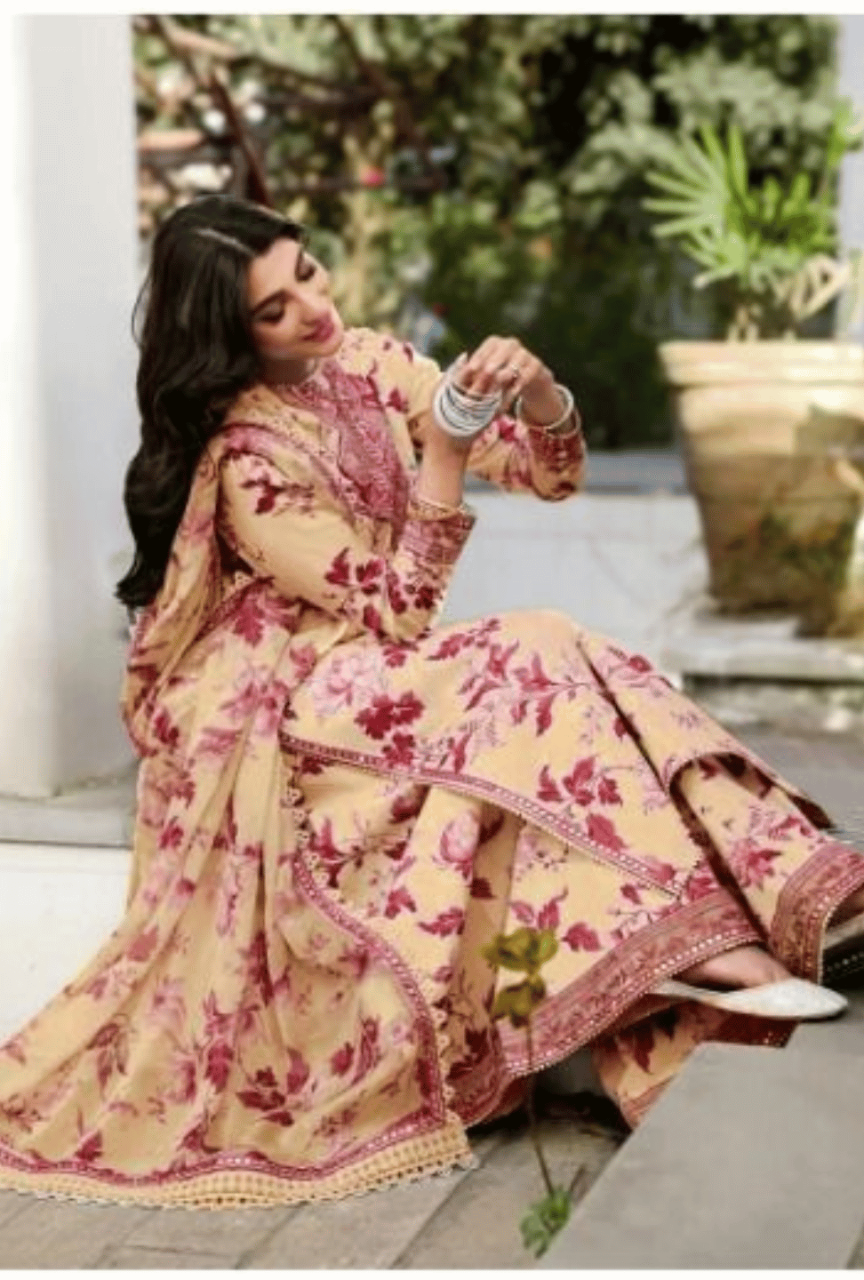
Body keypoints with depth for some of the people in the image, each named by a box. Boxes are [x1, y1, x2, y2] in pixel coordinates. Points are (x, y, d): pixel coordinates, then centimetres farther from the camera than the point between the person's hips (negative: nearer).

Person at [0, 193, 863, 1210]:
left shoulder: (369, 366, 1)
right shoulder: (242, 457, -18)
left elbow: (550, 474, 1)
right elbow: (397, 610, -18)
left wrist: (535, 393, -20)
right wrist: (443, 456, -25)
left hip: (374, 677, 7)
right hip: (273, 719, -7)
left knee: (550, 674, -20)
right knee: (530, 666, -25)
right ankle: (706, 940, -29)